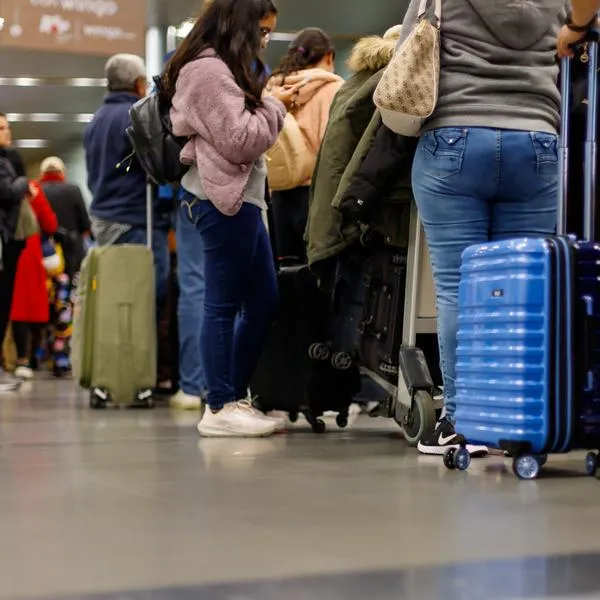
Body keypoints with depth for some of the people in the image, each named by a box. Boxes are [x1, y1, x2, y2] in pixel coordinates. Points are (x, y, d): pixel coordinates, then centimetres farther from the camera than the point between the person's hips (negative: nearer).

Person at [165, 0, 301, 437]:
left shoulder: (223, 68, 21)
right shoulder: (209, 70, -12)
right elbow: (239, 140, -17)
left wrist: (269, 103, 11)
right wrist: (274, 105, -3)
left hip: (240, 195, 11)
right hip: (223, 198, -11)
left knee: (264, 301, 11)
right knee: (223, 303, -6)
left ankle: (235, 398, 17)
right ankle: (220, 409, -1)